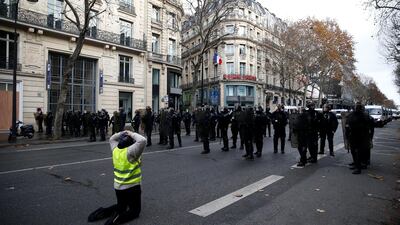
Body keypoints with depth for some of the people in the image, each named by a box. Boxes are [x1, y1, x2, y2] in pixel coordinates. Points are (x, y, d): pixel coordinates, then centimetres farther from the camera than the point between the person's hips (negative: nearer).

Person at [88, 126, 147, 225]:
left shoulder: (115, 149, -1)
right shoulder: (131, 151, -22)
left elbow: (112, 139, 19)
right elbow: (142, 140, -36)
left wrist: (122, 133, 5)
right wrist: (132, 134, -19)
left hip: (118, 186, 7)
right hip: (132, 187, -7)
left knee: (121, 207, 28)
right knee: (135, 210, 9)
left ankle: (103, 212, 7)